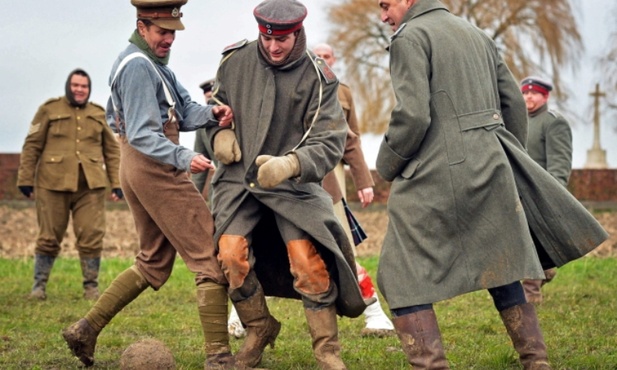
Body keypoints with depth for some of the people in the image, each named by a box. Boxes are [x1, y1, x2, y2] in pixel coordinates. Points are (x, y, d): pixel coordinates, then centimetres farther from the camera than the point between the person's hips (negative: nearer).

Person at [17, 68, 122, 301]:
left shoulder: (99, 114, 14)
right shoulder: (49, 109, 6)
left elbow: (112, 150, 16)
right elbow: (32, 146, 5)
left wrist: (116, 183, 9)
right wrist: (25, 179, 0)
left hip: (90, 186, 2)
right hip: (53, 183, -1)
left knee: (91, 237, -4)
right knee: (49, 237, 3)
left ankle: (91, 286, 7)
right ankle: (39, 285, 13)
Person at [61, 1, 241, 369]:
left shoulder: (156, 63, 17)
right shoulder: (138, 66, -15)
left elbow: (183, 112, 8)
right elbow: (143, 135, -22)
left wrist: (211, 114, -12)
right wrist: (183, 158, -35)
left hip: (139, 172, 10)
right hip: (155, 169, -10)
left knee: (153, 263, 19)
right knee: (211, 257, -8)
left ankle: (86, 328, 18)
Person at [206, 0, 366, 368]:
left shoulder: (318, 79, -13)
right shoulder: (236, 59, -4)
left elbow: (330, 144, -18)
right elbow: (215, 102, 16)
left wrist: (291, 164, -37)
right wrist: (219, 132, -5)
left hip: (293, 183, -2)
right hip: (238, 176, 2)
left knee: (308, 261, -16)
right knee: (232, 254, -16)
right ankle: (259, 328, 10)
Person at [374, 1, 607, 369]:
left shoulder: (410, 37, -5)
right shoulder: (477, 34, 18)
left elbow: (412, 115, -15)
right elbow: (514, 103, 18)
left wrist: (386, 166, -1)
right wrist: (512, 159, 25)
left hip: (435, 174, -7)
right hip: (491, 171, 7)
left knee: (404, 279, 0)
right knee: (504, 271, 16)